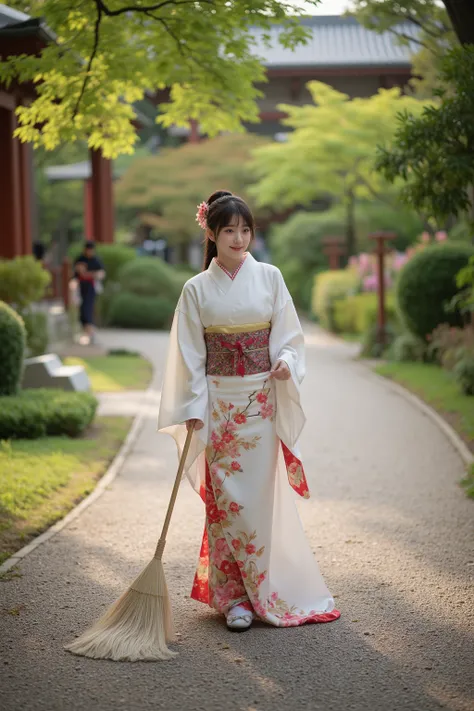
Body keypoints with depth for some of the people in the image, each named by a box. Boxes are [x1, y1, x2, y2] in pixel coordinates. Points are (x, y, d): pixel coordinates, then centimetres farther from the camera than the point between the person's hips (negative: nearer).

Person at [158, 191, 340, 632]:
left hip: (261, 401, 0)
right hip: (219, 402, 0)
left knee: (258, 496, 1)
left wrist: (286, 363, -16)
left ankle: (257, 591, 14)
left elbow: (289, 335, 5)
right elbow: (190, 356, 1)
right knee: (225, 496, 0)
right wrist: (193, 410, -5)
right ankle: (233, 596, 10)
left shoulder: (269, 277, 3)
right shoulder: (197, 289, 2)